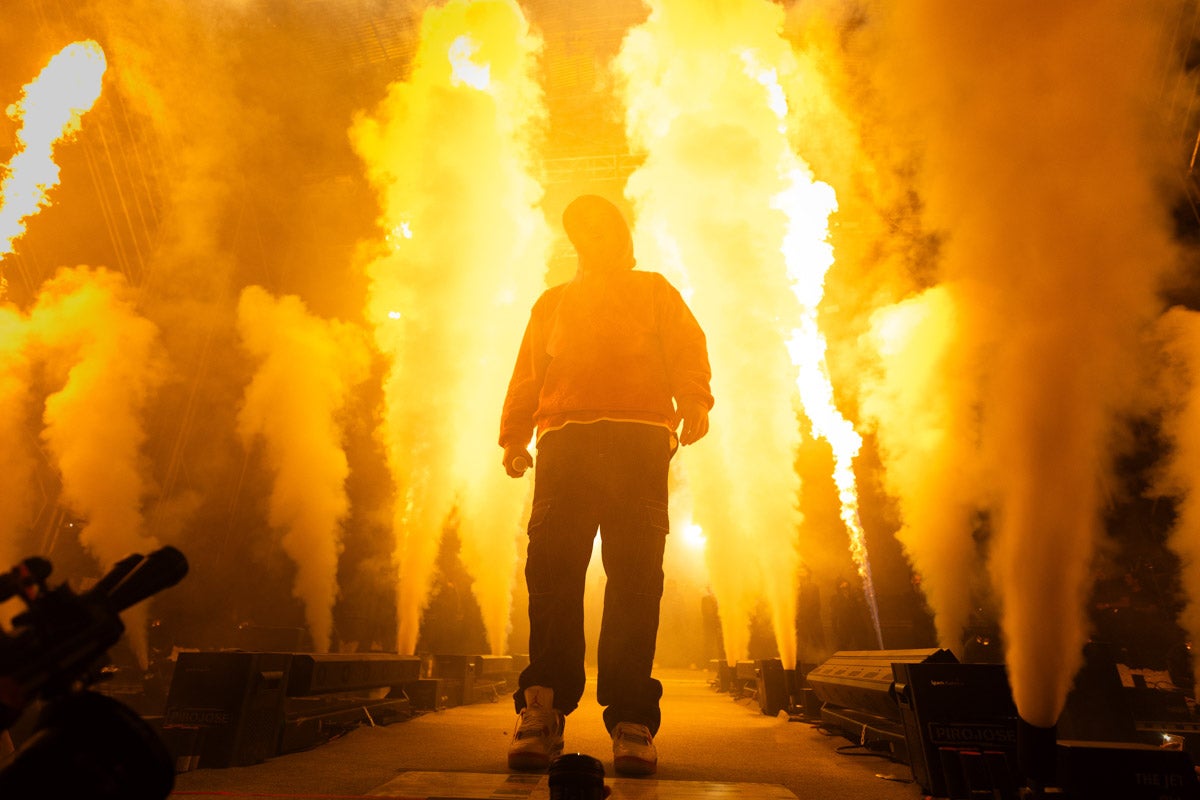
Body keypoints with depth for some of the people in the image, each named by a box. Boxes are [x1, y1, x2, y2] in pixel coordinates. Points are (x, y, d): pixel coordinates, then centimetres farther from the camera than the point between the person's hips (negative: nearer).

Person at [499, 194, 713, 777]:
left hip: (640, 435, -1)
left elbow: (688, 351, 12)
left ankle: (630, 720, -6)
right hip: (564, 438, 2)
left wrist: (694, 402, -9)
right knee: (553, 566, -11)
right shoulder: (552, 301, 33)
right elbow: (527, 373, 21)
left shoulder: (654, 290, 28)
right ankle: (542, 712, -8)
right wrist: (514, 436, 6)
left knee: (636, 572, -10)